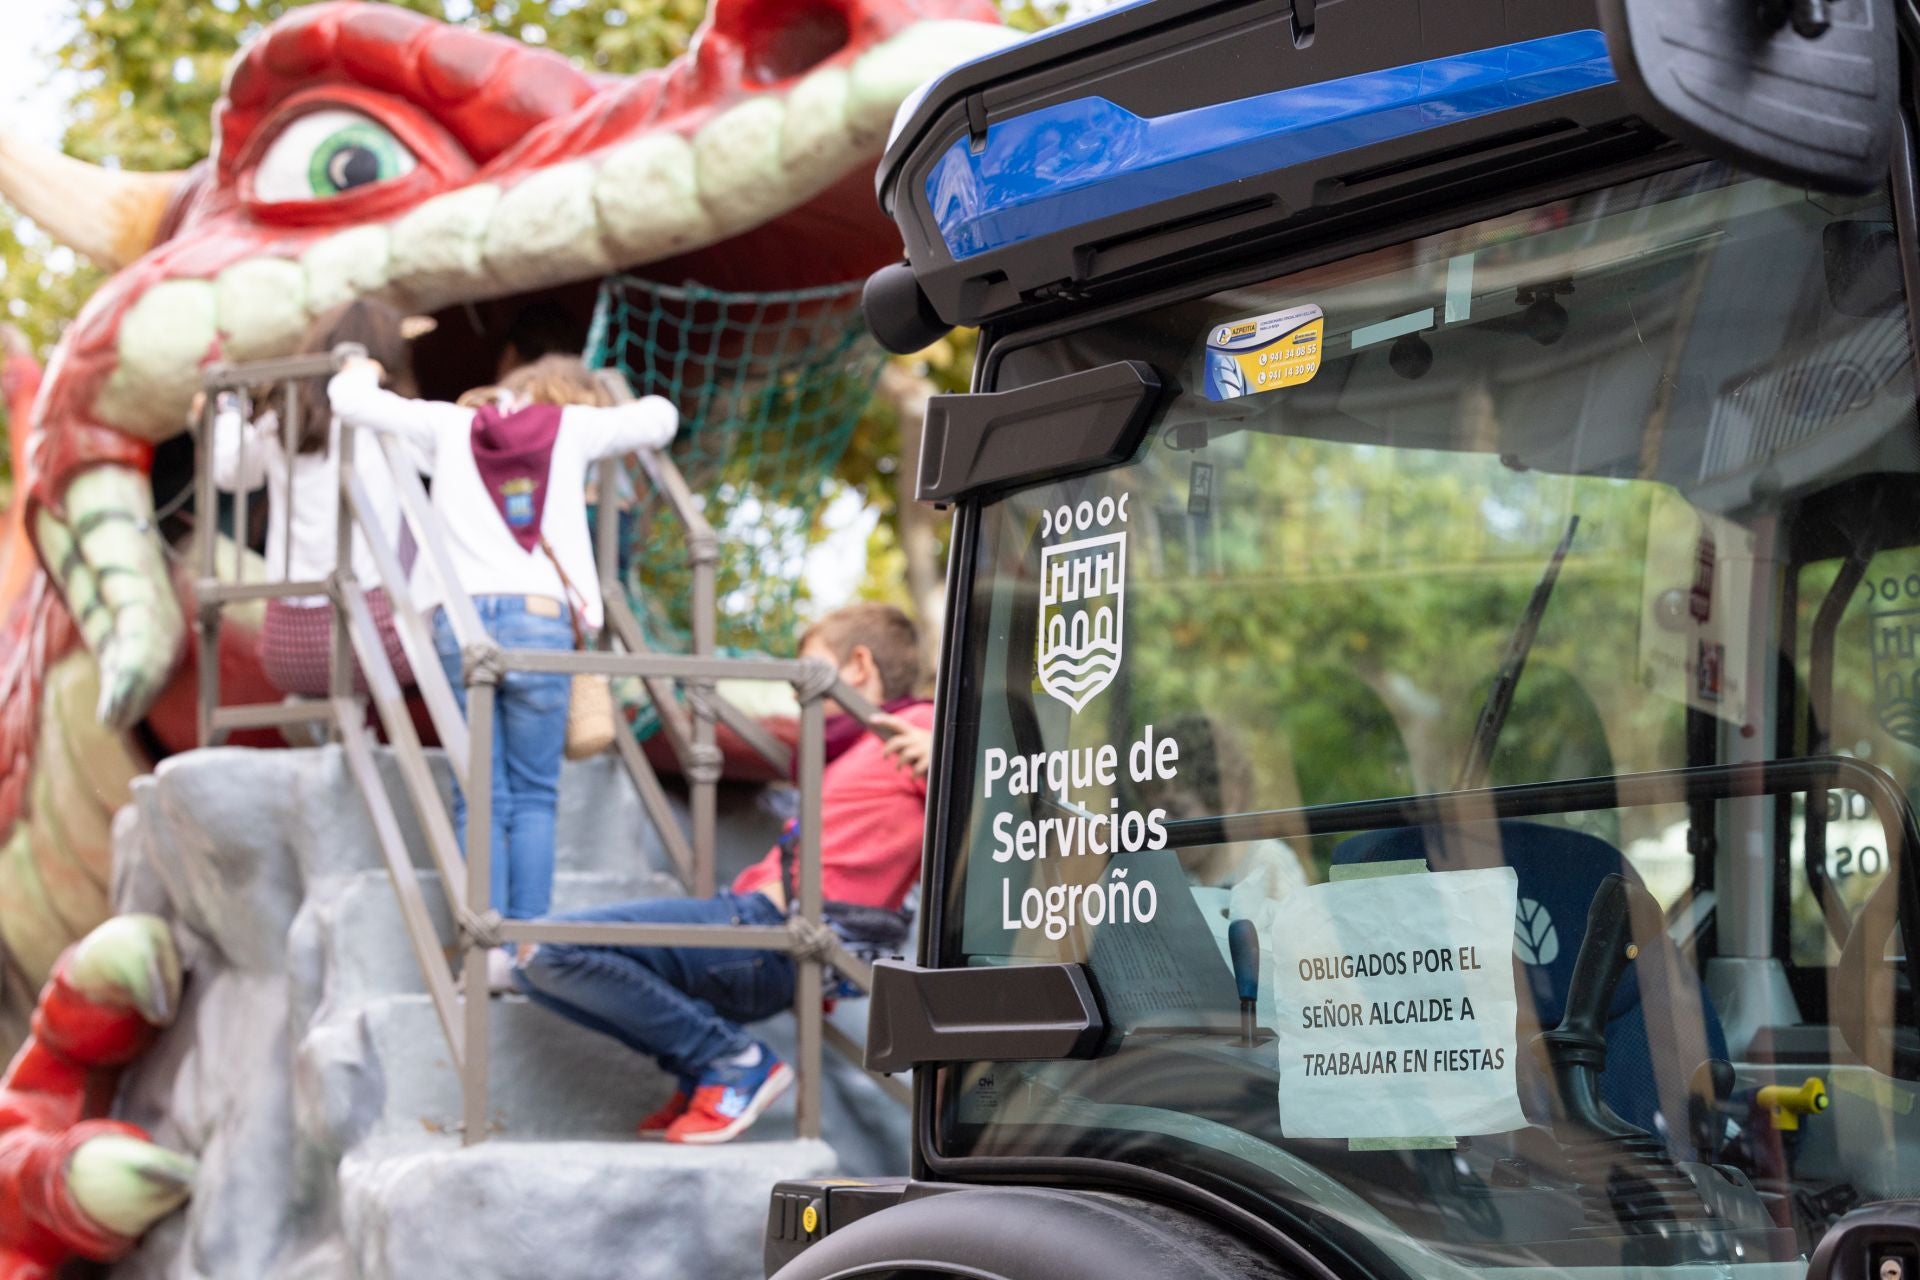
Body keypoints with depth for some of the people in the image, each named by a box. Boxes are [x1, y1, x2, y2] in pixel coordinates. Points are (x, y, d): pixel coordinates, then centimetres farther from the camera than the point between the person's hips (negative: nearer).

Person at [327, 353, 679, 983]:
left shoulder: (450, 426, 15)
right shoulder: (574, 428, 10)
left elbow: (351, 400, 16)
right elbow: (659, 419, 20)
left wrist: (357, 374, 38)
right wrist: (606, 407, 40)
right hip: (539, 619, -2)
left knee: (479, 797, 4)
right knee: (534, 796, 6)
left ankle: (486, 948, -5)